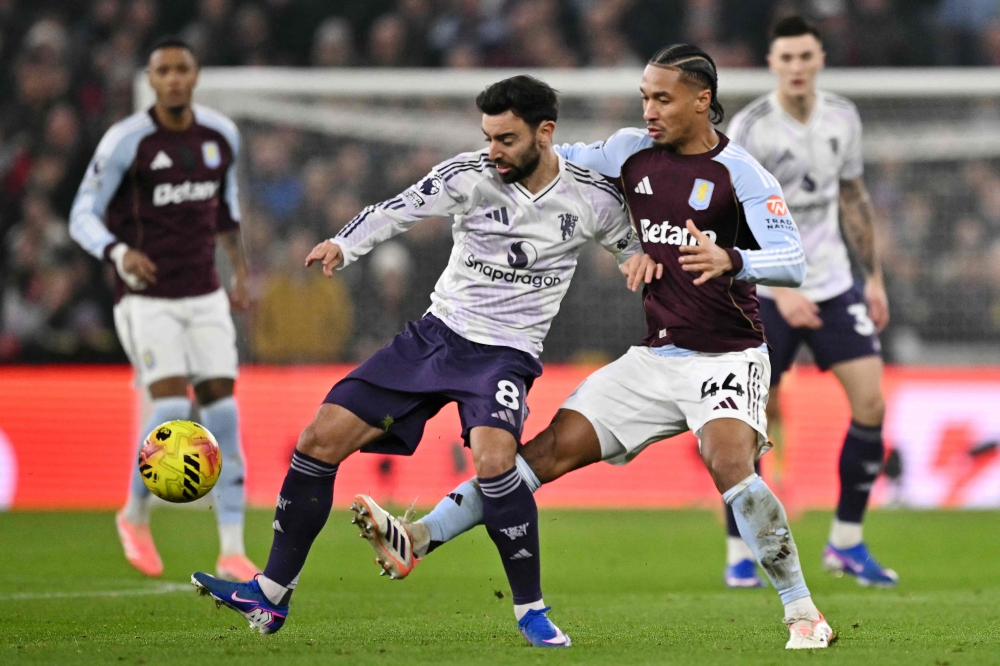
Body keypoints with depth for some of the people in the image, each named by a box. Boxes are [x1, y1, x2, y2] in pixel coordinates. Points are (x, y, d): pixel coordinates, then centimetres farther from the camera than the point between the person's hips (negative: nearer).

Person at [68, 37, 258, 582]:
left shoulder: (221, 135, 3)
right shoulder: (126, 141, -11)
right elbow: (83, 217, -9)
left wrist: (240, 269, 18)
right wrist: (119, 253, -29)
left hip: (204, 296, 4)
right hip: (145, 297, -4)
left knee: (222, 412, -5)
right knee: (171, 410, -18)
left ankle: (232, 552, 0)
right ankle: (135, 516, 10)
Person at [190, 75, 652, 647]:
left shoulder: (592, 198, -6)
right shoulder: (470, 175, -5)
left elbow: (635, 240, 12)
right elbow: (401, 209, -13)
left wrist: (642, 256, -12)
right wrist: (344, 245, -31)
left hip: (505, 354, -3)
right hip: (435, 334, 3)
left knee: (494, 460, -33)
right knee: (322, 439, -4)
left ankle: (532, 610, -14)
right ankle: (272, 597, 8)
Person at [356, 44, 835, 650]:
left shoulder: (740, 173, -11)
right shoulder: (633, 152, 6)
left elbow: (793, 261, -22)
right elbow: (563, 162, 27)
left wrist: (729, 260, -39)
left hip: (726, 360, -6)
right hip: (656, 356, 6)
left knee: (729, 464, -30)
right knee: (554, 448, -2)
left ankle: (803, 612, -20)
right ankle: (418, 539, -5)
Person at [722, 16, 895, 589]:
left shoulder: (843, 117, 3)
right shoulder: (750, 128, -13)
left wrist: (874, 277, 13)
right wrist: (781, 291, -24)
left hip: (833, 284, 4)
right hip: (768, 294, -4)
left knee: (871, 400, -6)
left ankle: (847, 543, 6)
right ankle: (740, 553, 10)